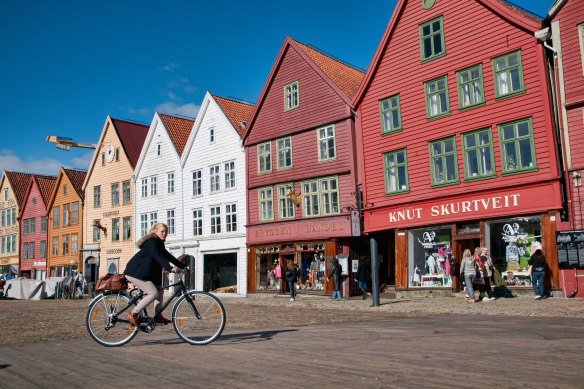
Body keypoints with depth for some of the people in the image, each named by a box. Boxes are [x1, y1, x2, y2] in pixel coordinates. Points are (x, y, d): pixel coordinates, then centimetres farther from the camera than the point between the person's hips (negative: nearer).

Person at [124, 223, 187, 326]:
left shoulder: (159, 243, 18)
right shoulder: (152, 241, -14)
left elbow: (168, 256, 20)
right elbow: (158, 257, -29)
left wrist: (183, 266, 16)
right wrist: (170, 268, -40)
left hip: (144, 273, 10)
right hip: (135, 272, -10)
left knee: (160, 290, 6)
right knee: (154, 293, -18)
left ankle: (158, 317, 11)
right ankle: (133, 314, -12)